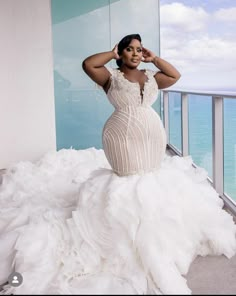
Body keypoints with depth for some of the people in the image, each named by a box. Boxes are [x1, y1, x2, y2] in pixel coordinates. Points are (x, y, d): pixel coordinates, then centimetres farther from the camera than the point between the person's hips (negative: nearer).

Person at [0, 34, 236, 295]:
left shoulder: (151, 77, 13)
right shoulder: (111, 76, -1)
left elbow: (175, 76, 18)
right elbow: (87, 64, -14)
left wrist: (154, 59, 14)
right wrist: (112, 54, -2)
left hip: (152, 136, 6)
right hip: (123, 137, -5)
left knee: (152, 174, 11)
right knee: (128, 176, -4)